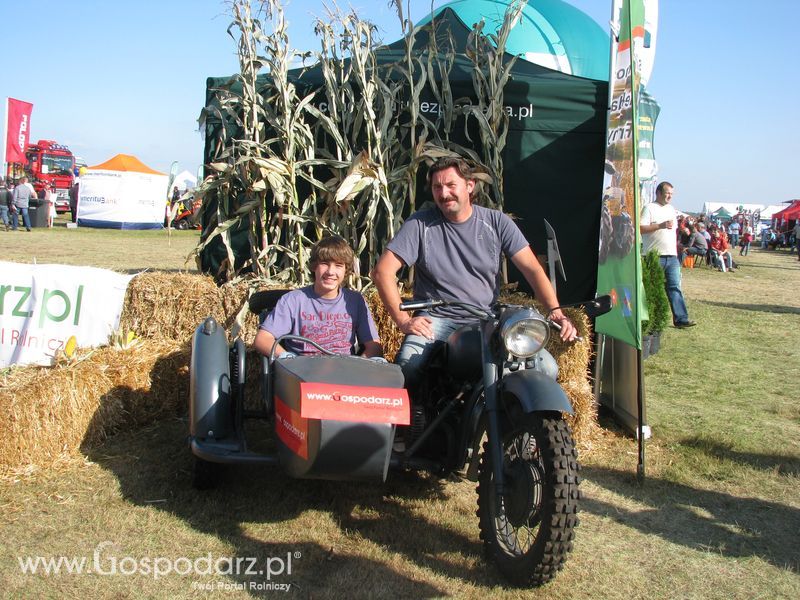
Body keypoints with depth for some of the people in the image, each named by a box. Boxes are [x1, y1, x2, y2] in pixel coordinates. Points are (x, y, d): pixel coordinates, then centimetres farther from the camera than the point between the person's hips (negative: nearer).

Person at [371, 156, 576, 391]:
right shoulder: (420, 224, -1)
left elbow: (532, 268, 0)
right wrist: (403, 321, -15)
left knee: (546, 367, -16)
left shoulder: (497, 222, 4)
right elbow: (383, 271, -6)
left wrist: (555, 311, -14)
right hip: (436, 320, -1)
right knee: (407, 365, -31)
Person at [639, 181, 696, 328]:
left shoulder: (671, 209, 19)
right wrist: (661, 225, -20)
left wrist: (675, 251, 21)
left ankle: (681, 319, -2)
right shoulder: (649, 208, -4)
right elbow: (641, 228, -14)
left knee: (675, 287, 1)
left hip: (671, 256, 6)